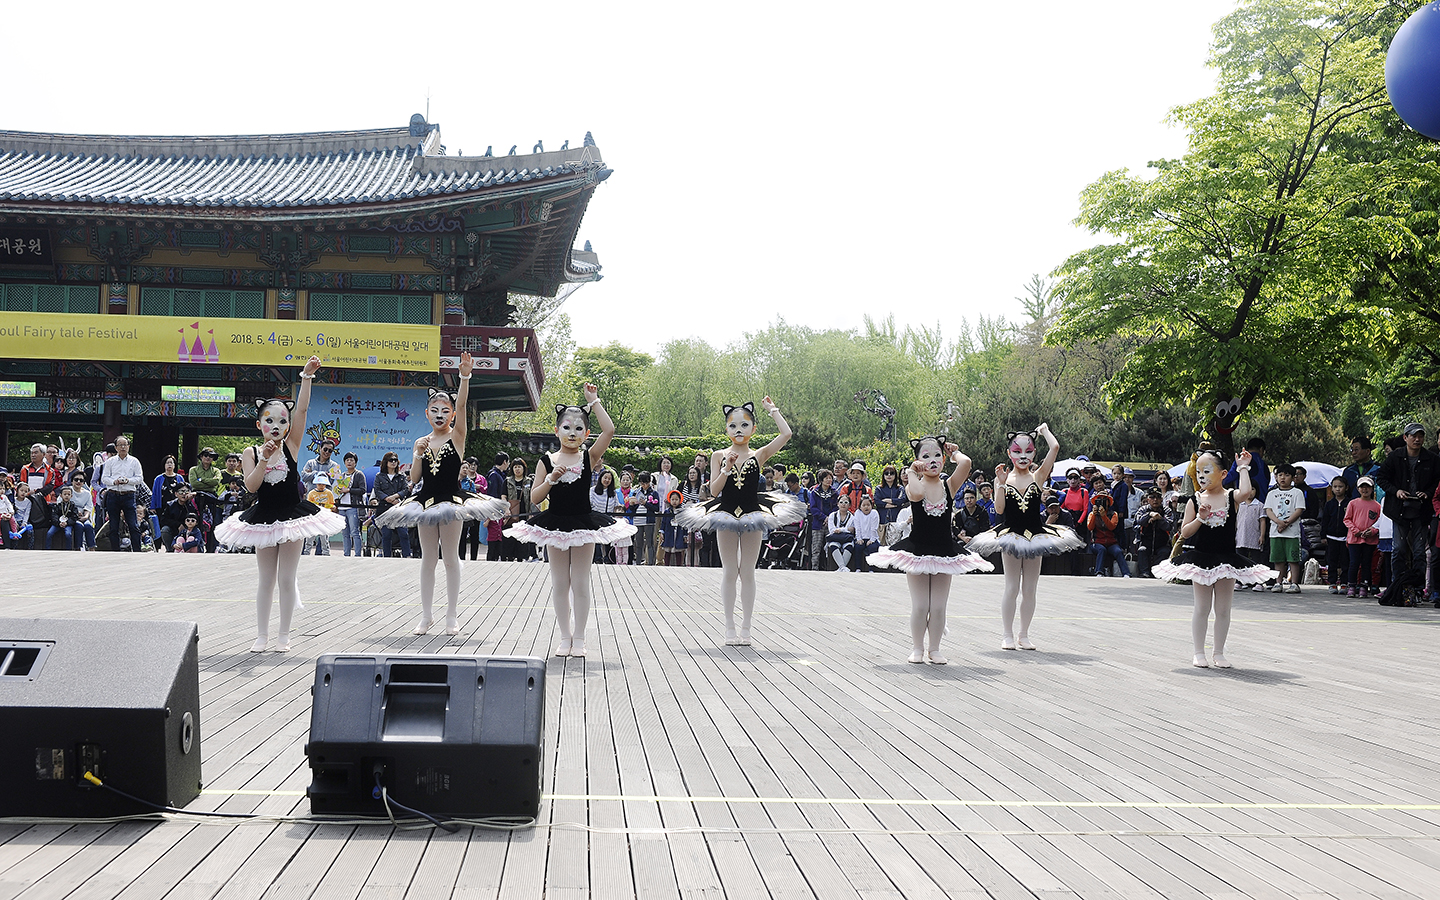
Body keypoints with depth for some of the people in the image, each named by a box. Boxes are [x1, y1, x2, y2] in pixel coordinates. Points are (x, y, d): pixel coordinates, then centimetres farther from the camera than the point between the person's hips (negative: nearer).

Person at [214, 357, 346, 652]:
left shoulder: (291, 446, -4)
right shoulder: (251, 453, -3)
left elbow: (301, 409, -13)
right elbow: (251, 486, -15)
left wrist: (307, 376, -20)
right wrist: (264, 458, -25)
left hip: (292, 516, 0)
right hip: (263, 518, 1)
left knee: (287, 579, 5)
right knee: (266, 580, 10)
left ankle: (283, 635, 14)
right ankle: (262, 635, 17)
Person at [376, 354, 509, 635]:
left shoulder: (457, 436, -1)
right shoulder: (421, 442, 8)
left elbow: (462, 406, -17)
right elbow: (414, 478, 4)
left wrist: (465, 377, -29)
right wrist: (419, 454, -11)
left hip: (452, 501, -3)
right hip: (426, 501, 3)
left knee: (450, 557, 2)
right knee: (428, 558, 7)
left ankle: (452, 615, 10)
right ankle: (427, 615, 14)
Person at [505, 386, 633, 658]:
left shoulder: (589, 457, -2)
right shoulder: (547, 461, 0)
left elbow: (609, 430, -17)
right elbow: (535, 498, -3)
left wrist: (594, 402, -12)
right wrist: (551, 479, -18)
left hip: (584, 525, -1)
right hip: (555, 525, 1)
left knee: (580, 583, 5)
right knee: (560, 583, 8)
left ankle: (579, 638, 14)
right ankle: (565, 637, 17)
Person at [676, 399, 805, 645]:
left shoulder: (759, 455, -1)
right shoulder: (719, 456, 2)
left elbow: (786, 434, -12)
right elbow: (714, 490, -4)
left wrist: (772, 410, 0)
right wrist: (727, 468, -17)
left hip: (752, 516, 0)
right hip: (725, 515, 0)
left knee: (747, 573, 5)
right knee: (729, 572, 5)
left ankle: (746, 628, 12)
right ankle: (730, 627, 11)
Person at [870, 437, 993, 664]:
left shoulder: (949, 485, -2)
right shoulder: (913, 487, -6)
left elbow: (966, 463, -20)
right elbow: (917, 494, -32)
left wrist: (955, 453, 0)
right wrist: (913, 472, -15)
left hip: (944, 551, 2)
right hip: (917, 550, -2)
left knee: (938, 607, 7)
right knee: (920, 606, 4)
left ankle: (934, 649, 20)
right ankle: (917, 648, 18)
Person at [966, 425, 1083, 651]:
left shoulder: (1038, 476, 1)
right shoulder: (1004, 478, -1)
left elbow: (1055, 448, -9)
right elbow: (999, 509, -10)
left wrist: (1044, 430, 8)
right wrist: (1000, 484, -19)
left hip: (1035, 536, 1)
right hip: (1010, 537, -1)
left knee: (1029, 589, 7)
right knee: (1012, 588, 2)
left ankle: (1024, 635, 16)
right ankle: (1008, 636, 9)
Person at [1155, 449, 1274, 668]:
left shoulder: (1230, 497, -2)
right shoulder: (1195, 501, -1)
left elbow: (1246, 492, -27)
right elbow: (1185, 532, -1)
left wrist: (1243, 468, -15)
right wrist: (1200, 518, -17)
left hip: (1226, 559, 0)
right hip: (1200, 558, 0)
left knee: (1223, 609, 8)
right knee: (1201, 607, 6)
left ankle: (1219, 653, 18)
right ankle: (1199, 653, 13)